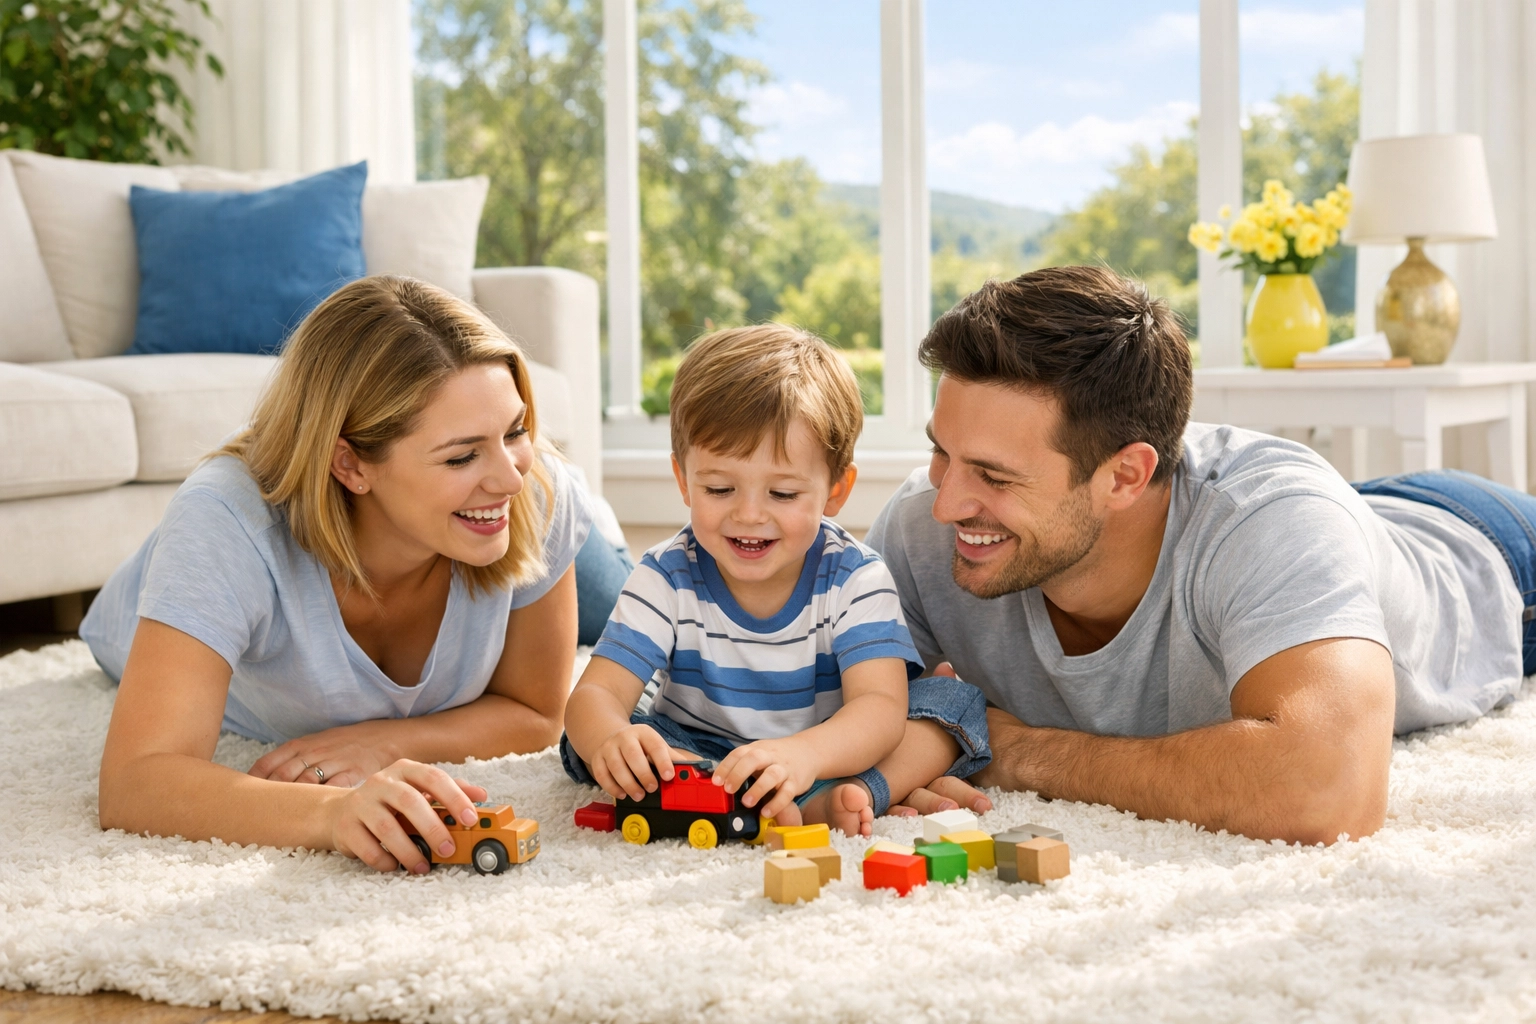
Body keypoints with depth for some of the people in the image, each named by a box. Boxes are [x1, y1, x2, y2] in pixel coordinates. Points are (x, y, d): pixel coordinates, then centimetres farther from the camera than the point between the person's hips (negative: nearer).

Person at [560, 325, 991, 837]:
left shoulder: (855, 578, -16)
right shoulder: (668, 578, -13)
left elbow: (880, 707, -30)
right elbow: (596, 692, -22)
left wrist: (805, 754, -54)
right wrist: (610, 740, -50)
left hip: (829, 756, -1)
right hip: (697, 756, 1)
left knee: (958, 703, -19)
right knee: (587, 736, -25)